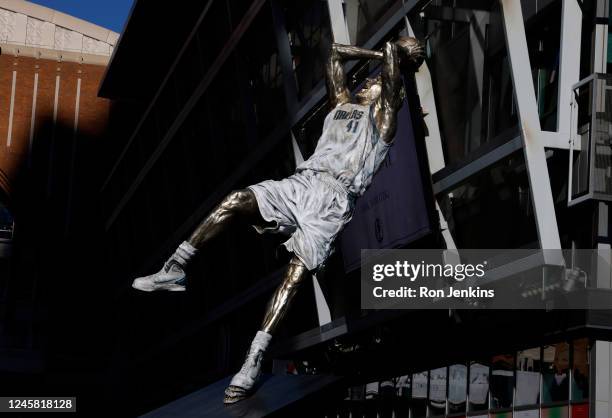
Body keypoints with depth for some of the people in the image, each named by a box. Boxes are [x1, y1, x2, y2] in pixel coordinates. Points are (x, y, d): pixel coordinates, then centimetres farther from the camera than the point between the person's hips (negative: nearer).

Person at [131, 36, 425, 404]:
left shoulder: (383, 115, 15)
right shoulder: (343, 103, 30)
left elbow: (393, 54, 8)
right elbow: (336, 52, 36)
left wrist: (394, 54, 29)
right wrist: (379, 53, 39)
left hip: (333, 199, -5)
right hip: (300, 183, 5)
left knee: (298, 271, -21)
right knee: (235, 200, -20)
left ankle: (255, 359, -28)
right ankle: (175, 270, -15)